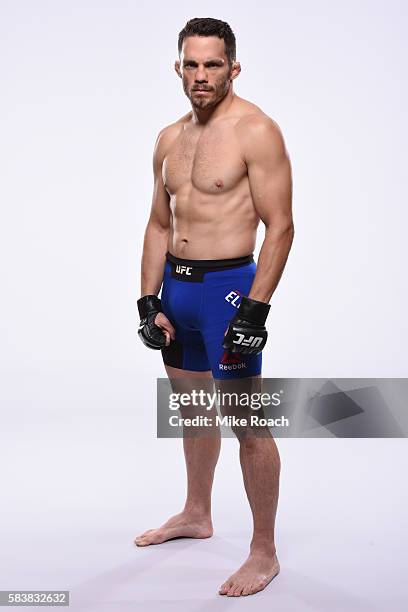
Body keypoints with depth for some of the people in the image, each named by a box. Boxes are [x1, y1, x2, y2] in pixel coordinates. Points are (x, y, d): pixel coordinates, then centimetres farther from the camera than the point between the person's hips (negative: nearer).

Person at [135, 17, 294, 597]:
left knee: (247, 421, -4)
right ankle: (197, 514, 39)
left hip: (228, 286, -7)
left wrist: (255, 309, -21)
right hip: (175, 286, 8)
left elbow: (280, 225, -15)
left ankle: (265, 553, 8)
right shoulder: (170, 139, 11)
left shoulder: (256, 131, -11)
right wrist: (150, 302, 7)